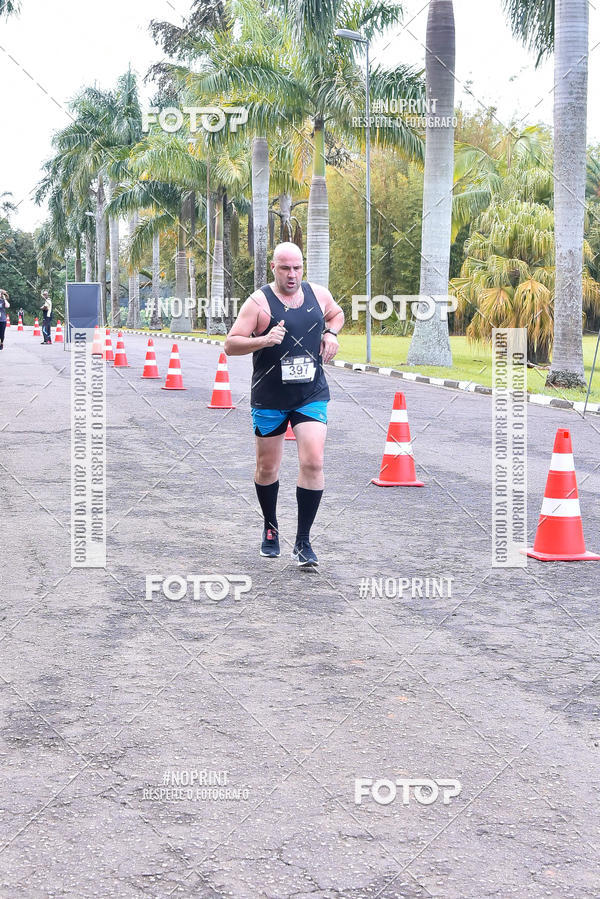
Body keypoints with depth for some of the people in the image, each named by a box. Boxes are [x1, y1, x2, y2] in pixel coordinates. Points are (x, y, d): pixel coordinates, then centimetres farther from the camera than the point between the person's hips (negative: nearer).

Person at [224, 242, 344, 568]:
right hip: (269, 399, -2)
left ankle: (303, 542, -4)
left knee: (313, 462, -12)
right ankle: (270, 528, 35)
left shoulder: (318, 294, 3)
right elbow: (230, 345, -11)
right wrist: (262, 340, -28)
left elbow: (336, 313, 26)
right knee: (267, 468, 10)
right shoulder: (259, 302, -9)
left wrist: (331, 333, 5)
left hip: (311, 396, 2)